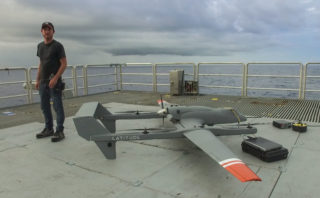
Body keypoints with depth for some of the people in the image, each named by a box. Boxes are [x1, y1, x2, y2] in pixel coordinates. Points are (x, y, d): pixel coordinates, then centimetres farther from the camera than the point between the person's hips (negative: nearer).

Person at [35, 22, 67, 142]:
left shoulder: (58, 46, -5)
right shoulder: (40, 46, 15)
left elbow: (64, 64, -10)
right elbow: (41, 64, 20)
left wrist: (55, 78, -19)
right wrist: (37, 80, 15)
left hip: (54, 82, -7)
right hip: (43, 82, 7)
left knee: (57, 107, -4)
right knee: (44, 107, 12)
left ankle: (59, 132, 2)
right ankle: (49, 129, 25)